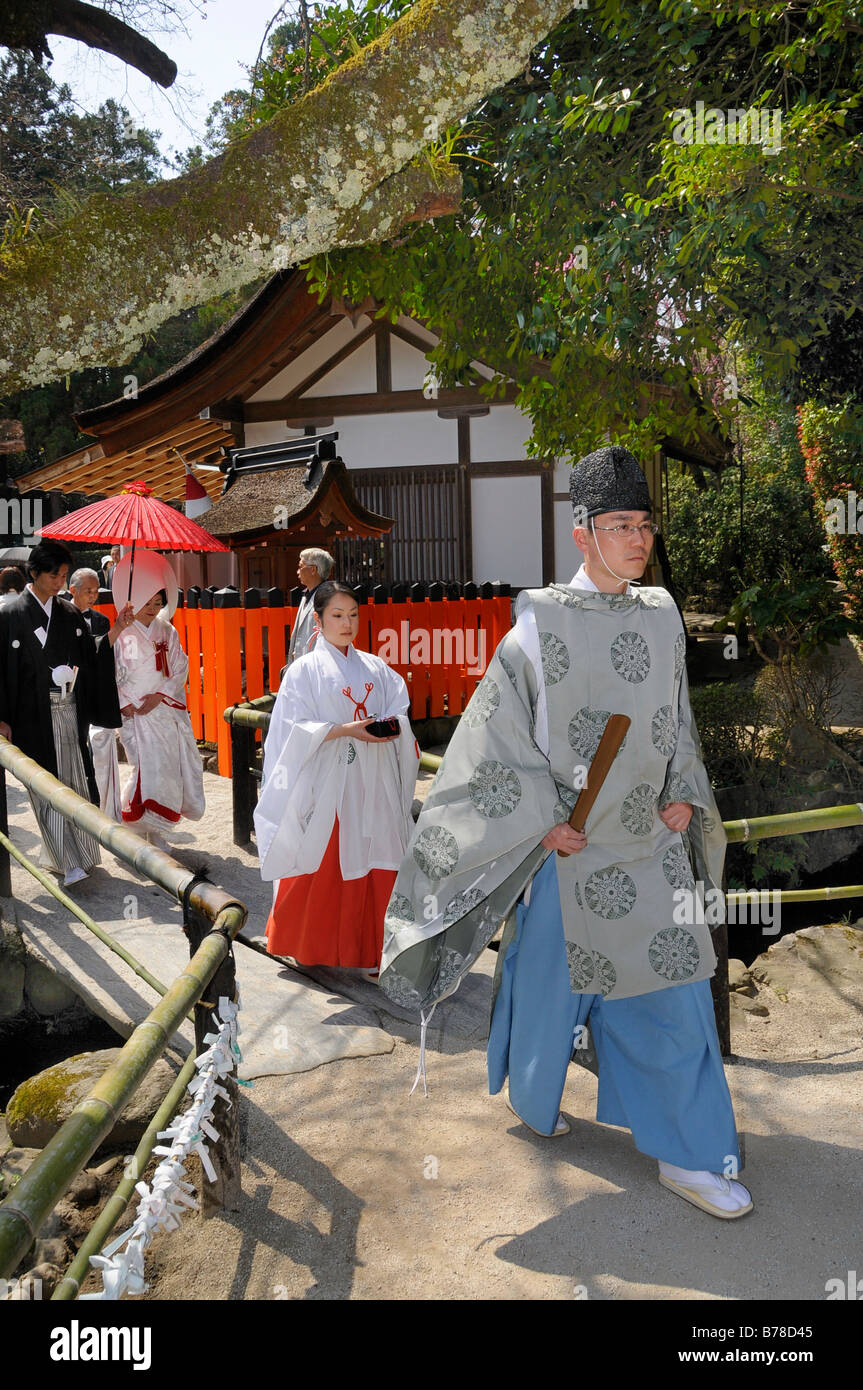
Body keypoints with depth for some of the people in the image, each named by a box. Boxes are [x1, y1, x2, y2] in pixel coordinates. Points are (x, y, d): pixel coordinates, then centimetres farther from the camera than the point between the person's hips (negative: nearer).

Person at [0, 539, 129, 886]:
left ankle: (69, 853, 23)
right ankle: (68, 861, 2)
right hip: (34, 716, -4)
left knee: (73, 782, 9)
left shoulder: (70, 615, 9)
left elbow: (90, 660, 10)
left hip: (69, 711, 5)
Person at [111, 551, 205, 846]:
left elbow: (181, 669, 6)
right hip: (135, 712, -4)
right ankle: (137, 832, 3)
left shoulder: (168, 632, 8)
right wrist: (124, 704, -9)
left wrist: (159, 695, -6)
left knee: (171, 767, 2)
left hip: (167, 709, 4)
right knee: (147, 770, -10)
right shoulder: (122, 634, -2)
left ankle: (156, 831, 16)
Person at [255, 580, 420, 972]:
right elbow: (298, 730, -7)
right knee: (321, 866, 2)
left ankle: (371, 949, 16)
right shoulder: (305, 669, 1)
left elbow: (401, 714, 10)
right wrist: (346, 729, -17)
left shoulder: (375, 668, 12)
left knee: (377, 865, 4)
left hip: (374, 782, 4)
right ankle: (311, 946, 21)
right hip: (327, 781, -3)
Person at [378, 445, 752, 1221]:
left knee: (676, 997, 7)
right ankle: (531, 1096, 44)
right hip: (568, 848, -4)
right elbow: (496, 736, -10)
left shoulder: (662, 621, 3)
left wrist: (684, 795, 3)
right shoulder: (540, 628, -13)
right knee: (550, 979, 14)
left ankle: (689, 1158, 23)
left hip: (652, 843, 5)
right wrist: (544, 823, -14)